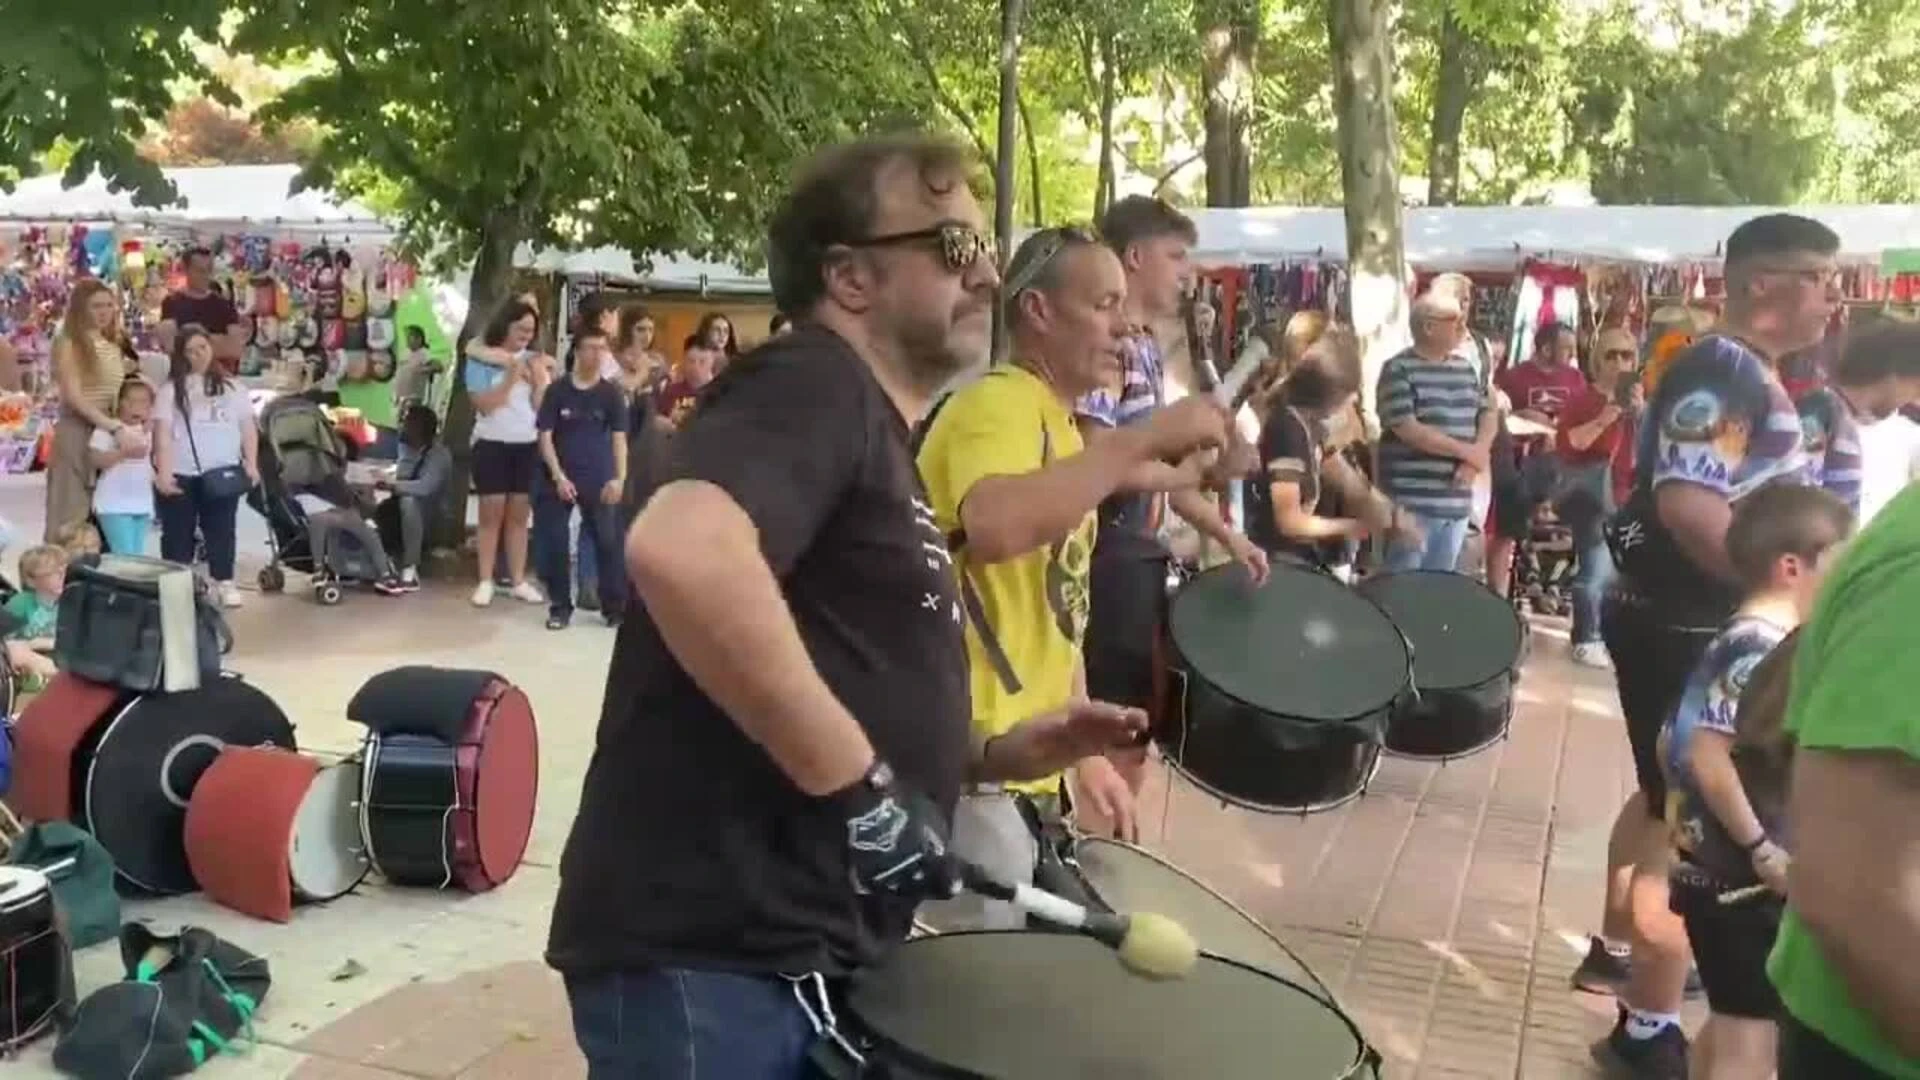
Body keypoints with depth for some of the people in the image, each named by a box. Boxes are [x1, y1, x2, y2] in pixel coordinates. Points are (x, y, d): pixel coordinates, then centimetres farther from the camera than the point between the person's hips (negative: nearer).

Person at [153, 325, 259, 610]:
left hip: (223, 473, 2)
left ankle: (224, 582, 10)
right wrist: (163, 472, -14)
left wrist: (251, 464, 1)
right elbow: (162, 433, -4)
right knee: (178, 532, 4)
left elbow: (248, 428, 11)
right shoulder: (172, 390, 2)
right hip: (181, 474, -2)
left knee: (221, 529, 4)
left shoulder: (232, 388, 11)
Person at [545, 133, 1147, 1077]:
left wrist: (984, 757, 11)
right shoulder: (814, 387, -12)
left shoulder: (875, 438, 18)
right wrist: (861, 785, -24)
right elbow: (679, 549, -33)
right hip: (705, 958, -10)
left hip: (802, 954, 10)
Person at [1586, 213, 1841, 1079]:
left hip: (1694, 621, 10)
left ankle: (1618, 949, 39)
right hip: (1683, 626, -10)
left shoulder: (1748, 374, 12)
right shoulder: (1722, 372, -20)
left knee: (1671, 796, 23)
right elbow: (1687, 504, -33)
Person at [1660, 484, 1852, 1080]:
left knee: (1730, 1027, 23)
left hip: (1718, 869, 10)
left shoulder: (1741, 640, 10)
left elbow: (1675, 743, 16)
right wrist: (1760, 848, -22)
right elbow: (1708, 755, -29)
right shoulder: (1760, 649, -20)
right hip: (1741, 878, -10)